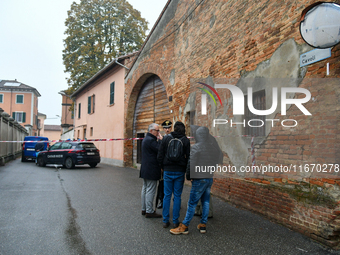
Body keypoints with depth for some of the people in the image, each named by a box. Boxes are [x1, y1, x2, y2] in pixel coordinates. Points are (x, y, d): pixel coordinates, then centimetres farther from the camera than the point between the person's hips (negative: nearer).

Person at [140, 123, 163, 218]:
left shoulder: (146, 139, 15)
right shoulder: (151, 140, -18)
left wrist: (158, 140, 6)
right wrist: (161, 140, -13)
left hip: (145, 169, 11)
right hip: (151, 170, -11)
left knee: (145, 189, 15)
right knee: (150, 190, -4)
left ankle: (144, 209, 24)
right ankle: (149, 211, 2)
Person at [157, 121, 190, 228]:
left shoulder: (166, 138, -1)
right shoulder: (186, 140, -2)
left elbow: (160, 155, 1)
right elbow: (188, 157, -2)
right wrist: (185, 169, 11)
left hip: (168, 171, 0)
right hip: (180, 172, 0)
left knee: (167, 196, 8)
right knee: (177, 196, 7)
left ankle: (165, 221, 12)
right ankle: (175, 221, 12)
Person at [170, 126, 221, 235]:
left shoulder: (196, 147, -14)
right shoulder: (215, 147, 4)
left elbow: (191, 164, -13)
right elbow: (217, 162, 11)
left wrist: (189, 176, -1)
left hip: (199, 179, -6)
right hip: (210, 178, 6)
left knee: (192, 203, 0)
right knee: (205, 202, 14)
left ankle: (184, 226, 7)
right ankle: (203, 225, 21)